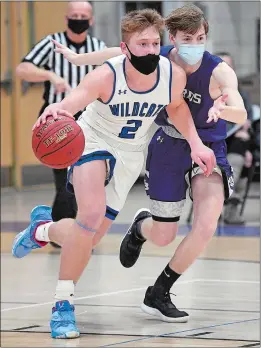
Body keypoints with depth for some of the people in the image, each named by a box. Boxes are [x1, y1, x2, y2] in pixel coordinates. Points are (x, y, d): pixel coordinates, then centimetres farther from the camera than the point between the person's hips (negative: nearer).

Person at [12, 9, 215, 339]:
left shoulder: (174, 75, -19)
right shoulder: (106, 76, -32)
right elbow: (72, 101, -51)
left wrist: (195, 144, -2)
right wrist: (55, 110, -73)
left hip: (129, 156, 4)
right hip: (93, 140, -4)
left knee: (88, 238, 6)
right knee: (92, 213, -30)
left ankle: (42, 229, 43)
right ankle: (63, 305, -17)